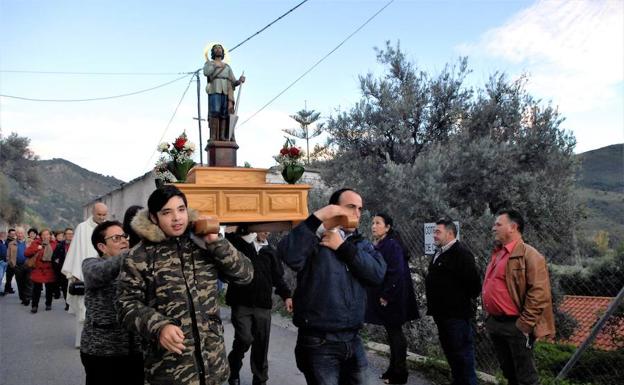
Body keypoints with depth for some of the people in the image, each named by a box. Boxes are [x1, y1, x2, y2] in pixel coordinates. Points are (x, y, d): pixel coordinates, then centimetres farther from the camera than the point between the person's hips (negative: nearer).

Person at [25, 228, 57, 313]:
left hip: (50, 270, 1)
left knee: (50, 288, 9)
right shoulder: (36, 243, 1)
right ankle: (34, 306, 7)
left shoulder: (54, 243, 3)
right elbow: (26, 253, -6)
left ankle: (48, 304, 23)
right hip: (38, 269, -1)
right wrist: (37, 248, -17)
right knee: (36, 288, -3)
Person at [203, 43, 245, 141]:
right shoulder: (209, 63, 18)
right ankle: (213, 136, -25)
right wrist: (216, 66, -4)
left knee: (224, 114, -10)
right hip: (214, 91, -3)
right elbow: (206, 73, -6)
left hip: (226, 93, 4)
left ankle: (222, 136, -16)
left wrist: (239, 81, -3)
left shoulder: (227, 67, 27)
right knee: (215, 113, -20)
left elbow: (233, 83, 17)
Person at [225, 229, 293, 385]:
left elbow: (278, 276, 16)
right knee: (245, 339, -14)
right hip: (241, 303, -3)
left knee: (261, 344, 6)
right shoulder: (236, 242, 0)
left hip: (263, 305, 4)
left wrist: (286, 295, 6)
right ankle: (233, 371, 15)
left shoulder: (270, 250, 12)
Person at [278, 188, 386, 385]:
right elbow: (289, 255, -27)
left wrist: (343, 247, -12)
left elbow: (378, 273, -6)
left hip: (353, 341, 6)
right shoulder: (314, 238, -6)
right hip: (319, 343, -5)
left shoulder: (362, 244, 12)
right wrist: (318, 217, -25)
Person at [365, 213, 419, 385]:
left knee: (395, 333, 0)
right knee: (392, 333, 15)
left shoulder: (392, 245, -16)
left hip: (392, 298, -8)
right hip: (382, 296, 9)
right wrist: (380, 295, 13)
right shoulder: (377, 246, 10)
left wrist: (387, 296, -21)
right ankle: (393, 369, 25)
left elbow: (396, 273, -22)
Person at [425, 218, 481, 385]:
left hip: (457, 315, -10)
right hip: (442, 313, 10)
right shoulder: (439, 253, 14)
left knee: (462, 354, -1)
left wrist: (466, 302, -10)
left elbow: (474, 283, -22)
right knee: (449, 352, 19)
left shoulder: (461, 253, -17)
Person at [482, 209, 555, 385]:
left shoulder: (529, 255, -14)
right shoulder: (498, 253, 13)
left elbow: (539, 294, -20)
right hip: (495, 323, 8)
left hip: (515, 326, -8)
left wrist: (524, 325, -19)